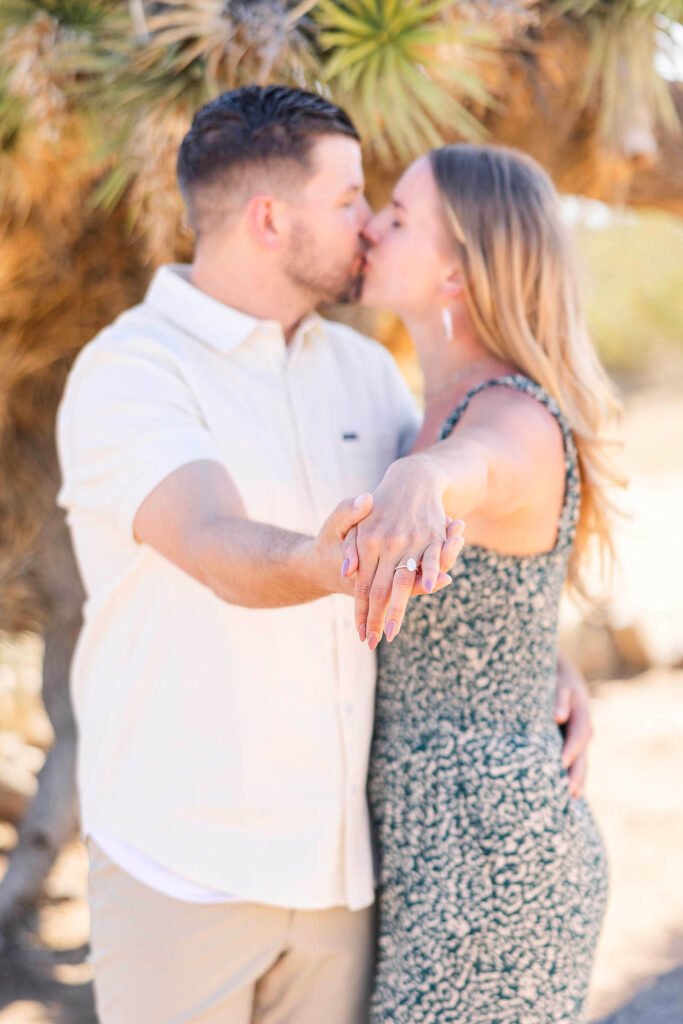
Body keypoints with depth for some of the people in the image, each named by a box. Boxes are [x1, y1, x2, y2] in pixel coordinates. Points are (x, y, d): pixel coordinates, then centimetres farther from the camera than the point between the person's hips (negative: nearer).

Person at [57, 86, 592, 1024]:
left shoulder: (363, 369, 8)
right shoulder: (126, 375, -14)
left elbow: (457, 535, 17)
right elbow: (223, 555, -30)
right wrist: (326, 565, -52)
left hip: (338, 855, 6)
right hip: (185, 865, -6)